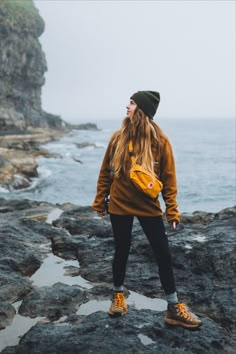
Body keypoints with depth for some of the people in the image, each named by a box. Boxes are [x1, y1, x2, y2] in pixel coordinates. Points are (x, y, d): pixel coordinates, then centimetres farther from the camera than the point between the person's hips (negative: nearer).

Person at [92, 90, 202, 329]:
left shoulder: (159, 140, -7)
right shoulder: (118, 137, -3)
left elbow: (168, 178, -4)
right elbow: (105, 172, 5)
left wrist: (172, 210, -6)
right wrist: (100, 201, 7)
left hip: (149, 207, -1)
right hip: (120, 206, 1)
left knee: (163, 255, 1)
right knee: (121, 252, 11)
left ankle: (173, 308, 13)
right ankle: (118, 295, 34)